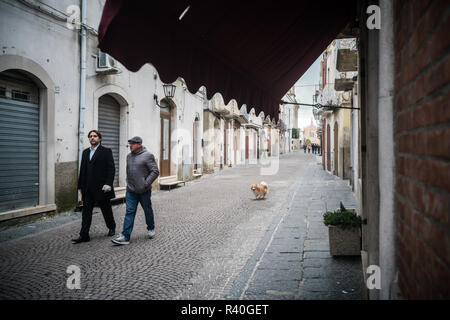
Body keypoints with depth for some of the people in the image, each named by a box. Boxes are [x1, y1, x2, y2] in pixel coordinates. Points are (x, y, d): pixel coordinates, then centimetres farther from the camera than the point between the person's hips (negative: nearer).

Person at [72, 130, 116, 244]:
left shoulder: (106, 151, -3)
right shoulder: (85, 152, 14)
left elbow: (111, 169, -9)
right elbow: (82, 169, 15)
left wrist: (108, 184, -18)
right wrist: (80, 185, 12)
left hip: (101, 188, -5)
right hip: (88, 189, 5)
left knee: (106, 210, 10)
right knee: (86, 212, 3)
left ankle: (112, 228, 30)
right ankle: (84, 235, 5)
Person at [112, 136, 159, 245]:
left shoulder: (147, 156, -11)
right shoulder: (129, 156, 10)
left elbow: (155, 171, -14)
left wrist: (146, 184, -18)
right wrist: (128, 183, 17)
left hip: (144, 191, -5)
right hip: (131, 190, 5)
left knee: (148, 210, 12)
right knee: (129, 212, 0)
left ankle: (151, 228, 35)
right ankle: (125, 236, -1)